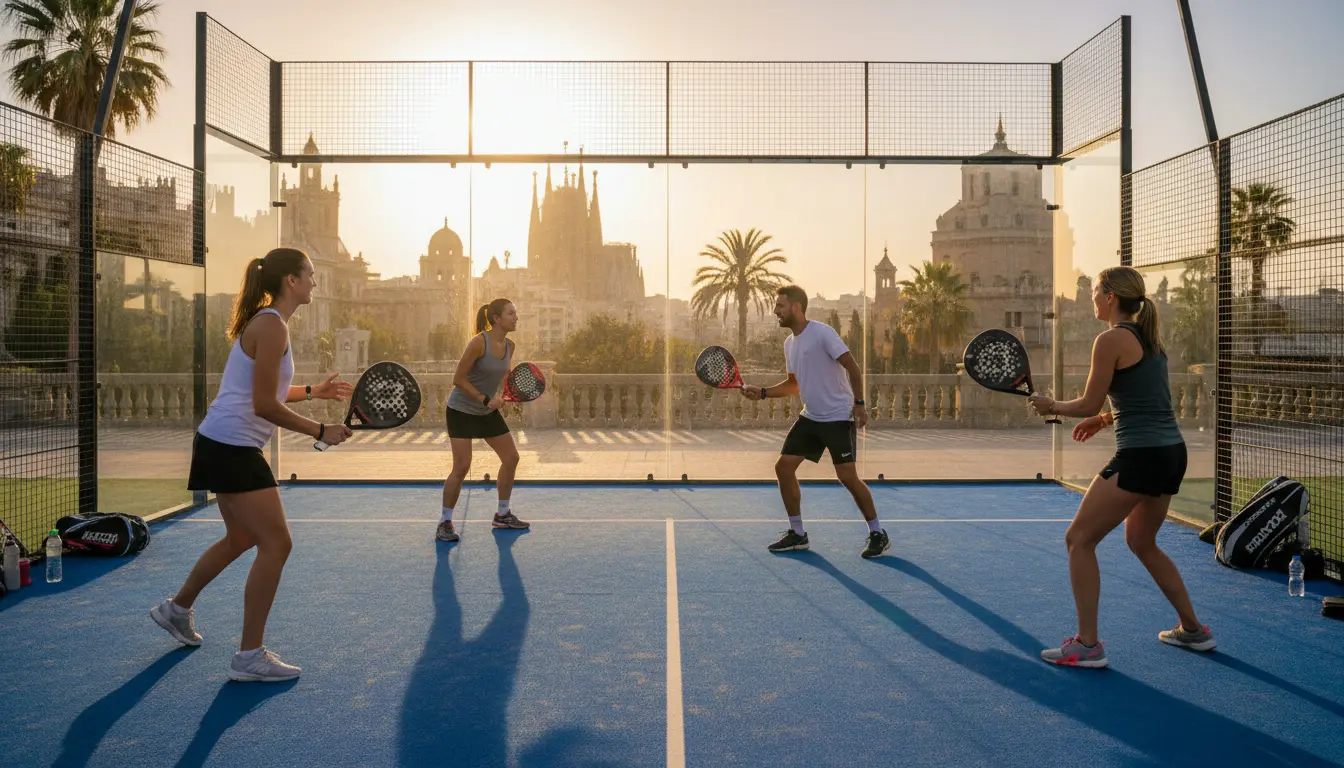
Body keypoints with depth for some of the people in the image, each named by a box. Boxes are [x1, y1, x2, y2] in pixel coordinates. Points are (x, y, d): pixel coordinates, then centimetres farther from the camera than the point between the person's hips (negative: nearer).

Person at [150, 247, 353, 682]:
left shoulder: (266, 322, 13)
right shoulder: (272, 325, -18)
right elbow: (265, 405, -21)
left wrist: (312, 392, 16)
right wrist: (320, 432, -16)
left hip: (227, 446, 11)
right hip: (232, 446, -11)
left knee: (242, 538, 24)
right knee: (276, 544, -8)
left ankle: (177, 609, 45)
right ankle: (249, 656, 0)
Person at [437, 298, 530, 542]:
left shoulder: (509, 346, -1)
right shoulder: (479, 342, -22)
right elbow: (458, 379, -20)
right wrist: (485, 399, -23)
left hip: (488, 411, 8)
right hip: (462, 410, -8)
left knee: (511, 458, 9)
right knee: (462, 467, -12)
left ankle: (502, 515, 24)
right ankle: (445, 523, 3)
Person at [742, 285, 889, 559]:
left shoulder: (822, 333, -15)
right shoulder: (789, 342, 10)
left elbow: (852, 367, -15)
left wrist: (859, 403, -21)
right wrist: (762, 392, 7)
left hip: (839, 417, -8)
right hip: (810, 417, 8)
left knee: (847, 476, -11)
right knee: (783, 467, 2)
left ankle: (878, 534, 6)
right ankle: (797, 534, 13)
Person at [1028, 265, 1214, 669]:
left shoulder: (1111, 340, -11)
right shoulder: (1149, 336, 14)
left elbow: (1088, 403, -7)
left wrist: (1052, 406, 10)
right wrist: (1105, 419, 22)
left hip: (1139, 457, -9)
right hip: (1173, 453, 9)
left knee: (1079, 540, 0)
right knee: (1142, 542, 27)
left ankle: (1087, 644, 1)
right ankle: (1193, 630, 36)